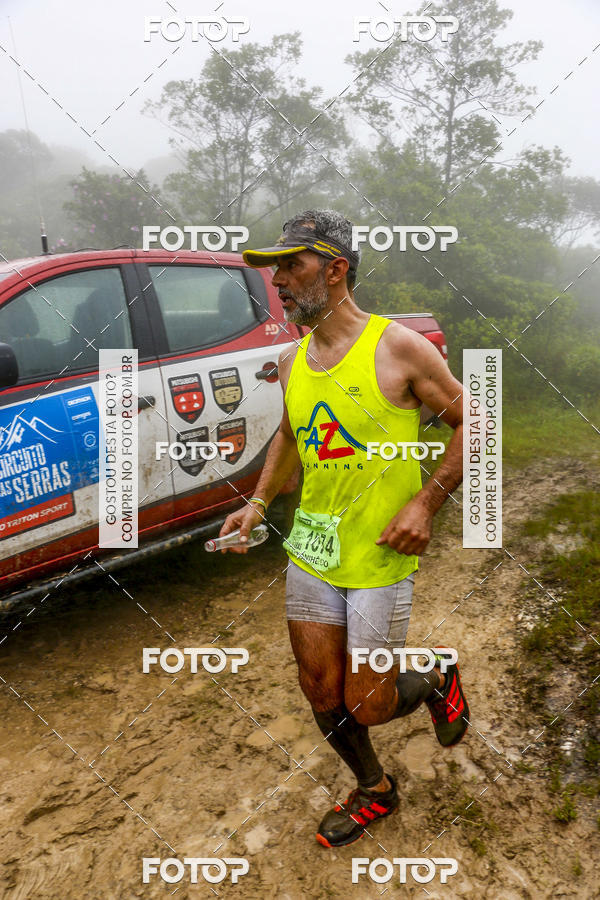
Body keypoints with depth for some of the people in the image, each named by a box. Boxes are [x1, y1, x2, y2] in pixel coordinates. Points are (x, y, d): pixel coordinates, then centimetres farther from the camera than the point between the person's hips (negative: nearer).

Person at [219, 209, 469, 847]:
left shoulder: (398, 347, -13)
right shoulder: (293, 362, 4)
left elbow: (471, 424, -5)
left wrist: (426, 502, -14)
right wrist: (258, 502, 9)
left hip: (380, 559, -5)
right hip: (311, 550, 6)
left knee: (366, 706, 3)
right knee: (322, 694, 13)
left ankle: (437, 680, 36)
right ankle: (373, 790, 41)